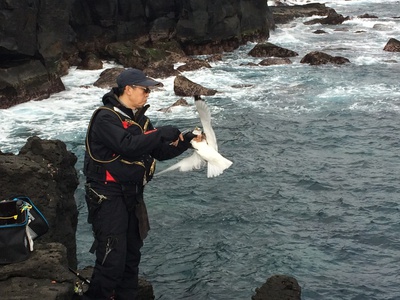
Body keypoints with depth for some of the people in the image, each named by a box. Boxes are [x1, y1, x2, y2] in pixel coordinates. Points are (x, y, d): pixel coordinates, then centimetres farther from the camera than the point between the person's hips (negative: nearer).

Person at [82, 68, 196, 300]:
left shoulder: (139, 118, 11)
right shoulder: (106, 118, -16)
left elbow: (160, 151, 13)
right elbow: (127, 145, -31)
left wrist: (186, 141, 0)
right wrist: (162, 133, -25)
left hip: (132, 194, 9)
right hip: (107, 196, -9)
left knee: (132, 254, 15)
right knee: (112, 259, -12)